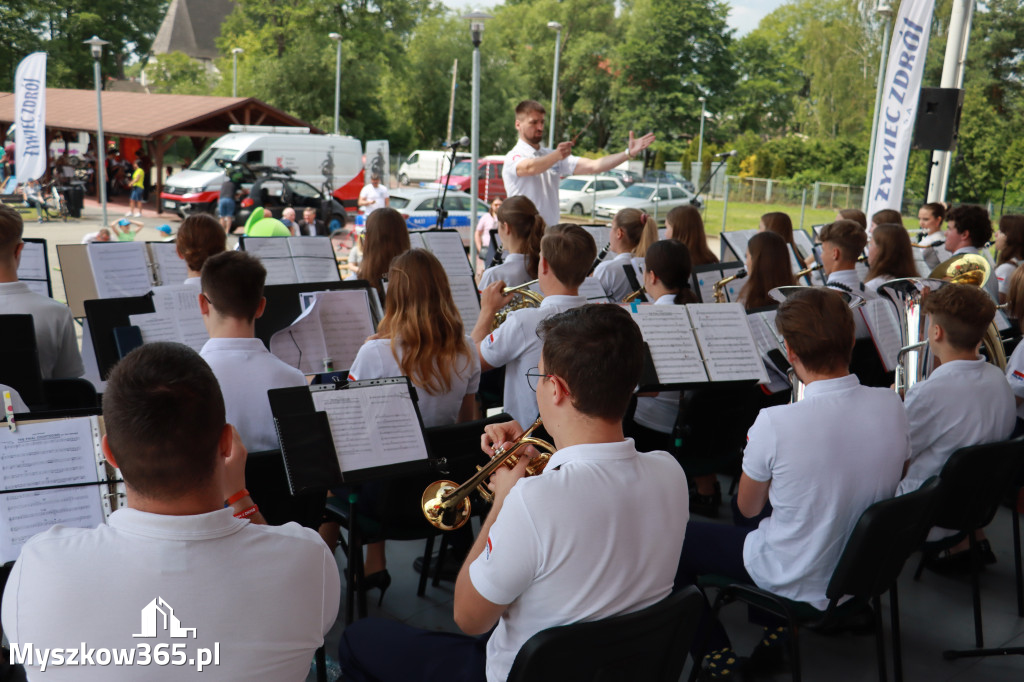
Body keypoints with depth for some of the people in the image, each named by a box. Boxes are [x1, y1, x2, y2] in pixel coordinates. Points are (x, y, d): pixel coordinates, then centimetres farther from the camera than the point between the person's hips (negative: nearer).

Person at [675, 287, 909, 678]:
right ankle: (779, 626, 30)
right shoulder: (891, 406, -13)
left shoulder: (775, 423, -29)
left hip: (798, 585, -6)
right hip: (865, 570, 6)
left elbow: (748, 508, -11)